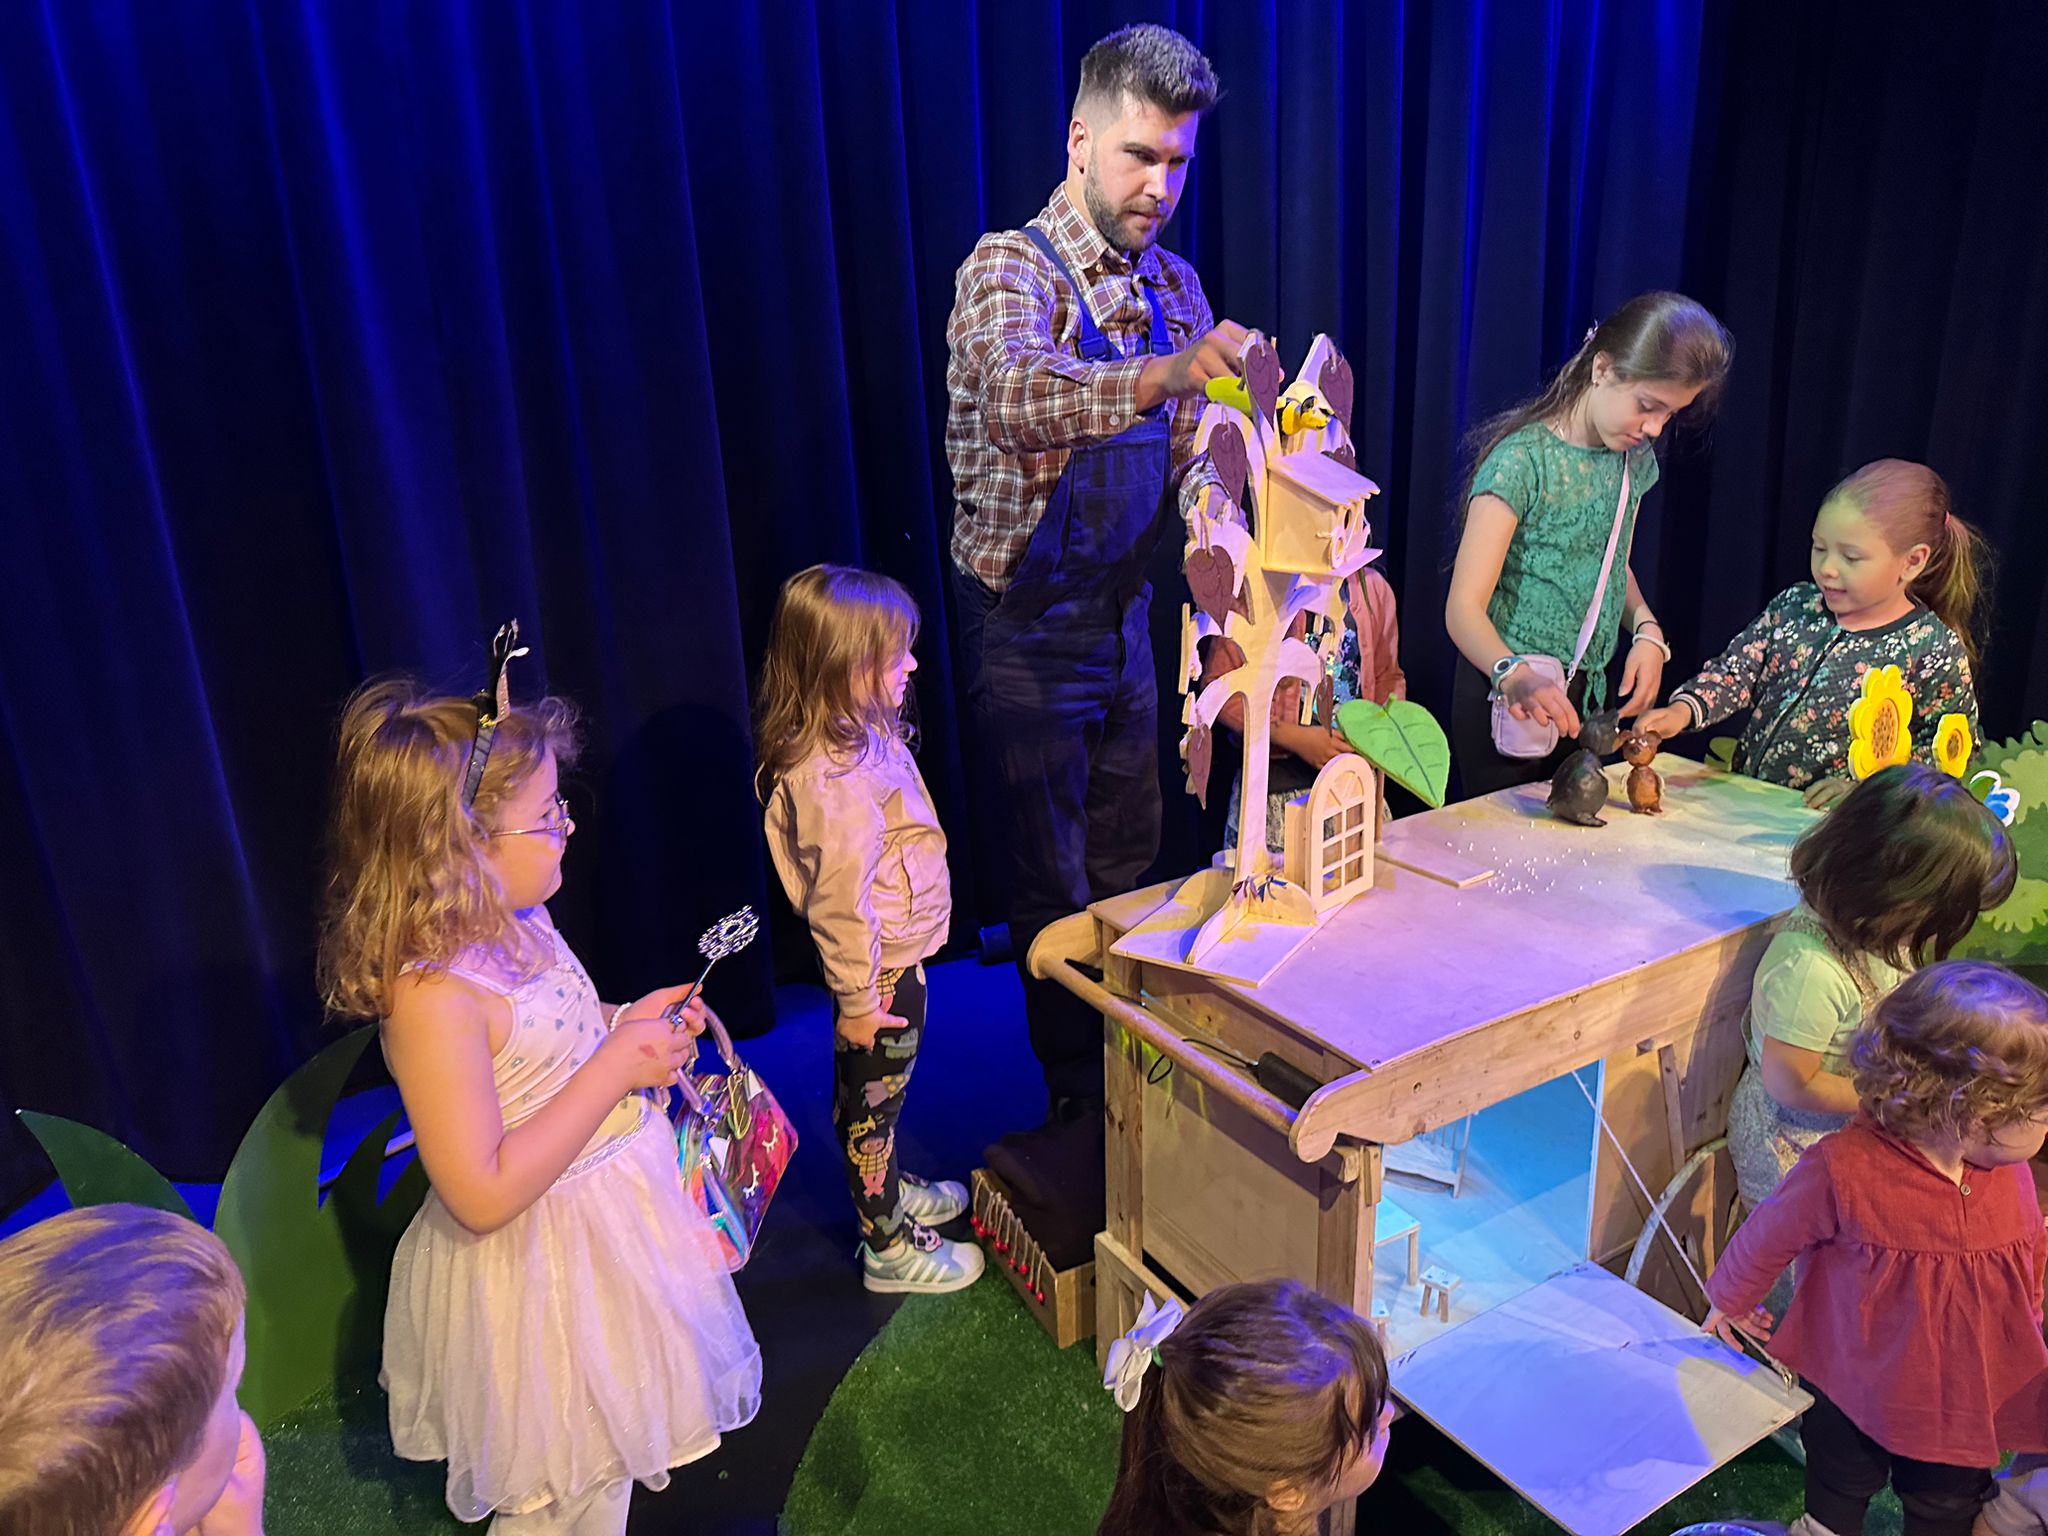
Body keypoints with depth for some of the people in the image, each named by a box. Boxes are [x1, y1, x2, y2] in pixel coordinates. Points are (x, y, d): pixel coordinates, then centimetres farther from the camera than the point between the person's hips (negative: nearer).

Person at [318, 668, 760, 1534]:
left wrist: (627, 1022, -2)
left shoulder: (515, 924, -4)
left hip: (613, 1211, 8)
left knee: (605, 1460, 27)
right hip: (542, 1270, -8)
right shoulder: (433, 996, -31)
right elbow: (483, 1194, -30)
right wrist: (617, 1064, -27)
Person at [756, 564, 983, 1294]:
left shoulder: (859, 739, 0)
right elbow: (840, 903, -28)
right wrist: (857, 999, -19)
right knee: (871, 1099, 10)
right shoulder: (837, 779, -33)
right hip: (879, 969, -10)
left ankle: (890, 1189, 50)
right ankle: (889, 1249, 29)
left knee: (879, 1092, 28)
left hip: (899, 957, 10)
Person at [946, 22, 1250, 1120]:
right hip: (1028, 626, -7)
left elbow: (1190, 448, 8)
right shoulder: (1009, 267, -15)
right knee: (1054, 878, 6)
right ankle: (1076, 1102, 26)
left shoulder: (1173, 286, 6)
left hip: (1123, 611, 7)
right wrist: (1164, 372, -52)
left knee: (1128, 860, 20)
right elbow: (1017, 395, -37)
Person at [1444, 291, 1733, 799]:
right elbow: (1464, 609, -22)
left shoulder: (1634, 457, 8)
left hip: (1587, 696, 7)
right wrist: (1516, 677, -41)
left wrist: (1646, 628, 2)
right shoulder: (1523, 459, -17)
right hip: (1511, 700, -7)